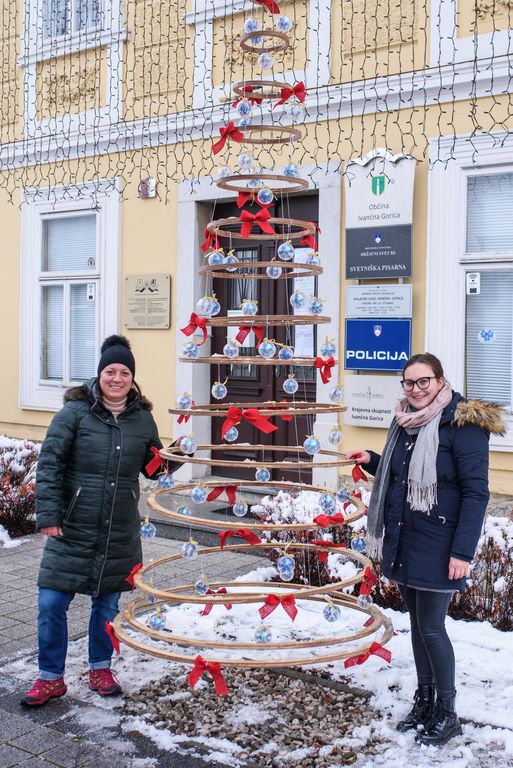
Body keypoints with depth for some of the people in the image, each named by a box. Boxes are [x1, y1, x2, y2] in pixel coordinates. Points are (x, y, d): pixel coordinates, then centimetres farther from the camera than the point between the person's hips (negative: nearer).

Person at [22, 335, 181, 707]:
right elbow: (49, 463, -8)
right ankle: (51, 678, 18)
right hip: (72, 528, -2)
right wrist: (48, 514, -15)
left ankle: (100, 670, 33)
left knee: (107, 604, 14)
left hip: (121, 533, 3)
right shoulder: (75, 412, -7)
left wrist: (176, 459, -8)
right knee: (52, 604, -1)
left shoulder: (143, 418, 3)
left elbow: (154, 468, 13)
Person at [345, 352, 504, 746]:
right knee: (417, 623, 15)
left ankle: (447, 713, 16)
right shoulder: (406, 423, 9)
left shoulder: (462, 425, -13)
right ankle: (424, 701, 30)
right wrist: (372, 461, 4)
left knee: (431, 628, -2)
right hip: (404, 542, 7)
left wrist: (463, 551, -20)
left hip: (437, 547, -7)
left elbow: (476, 491, -16)